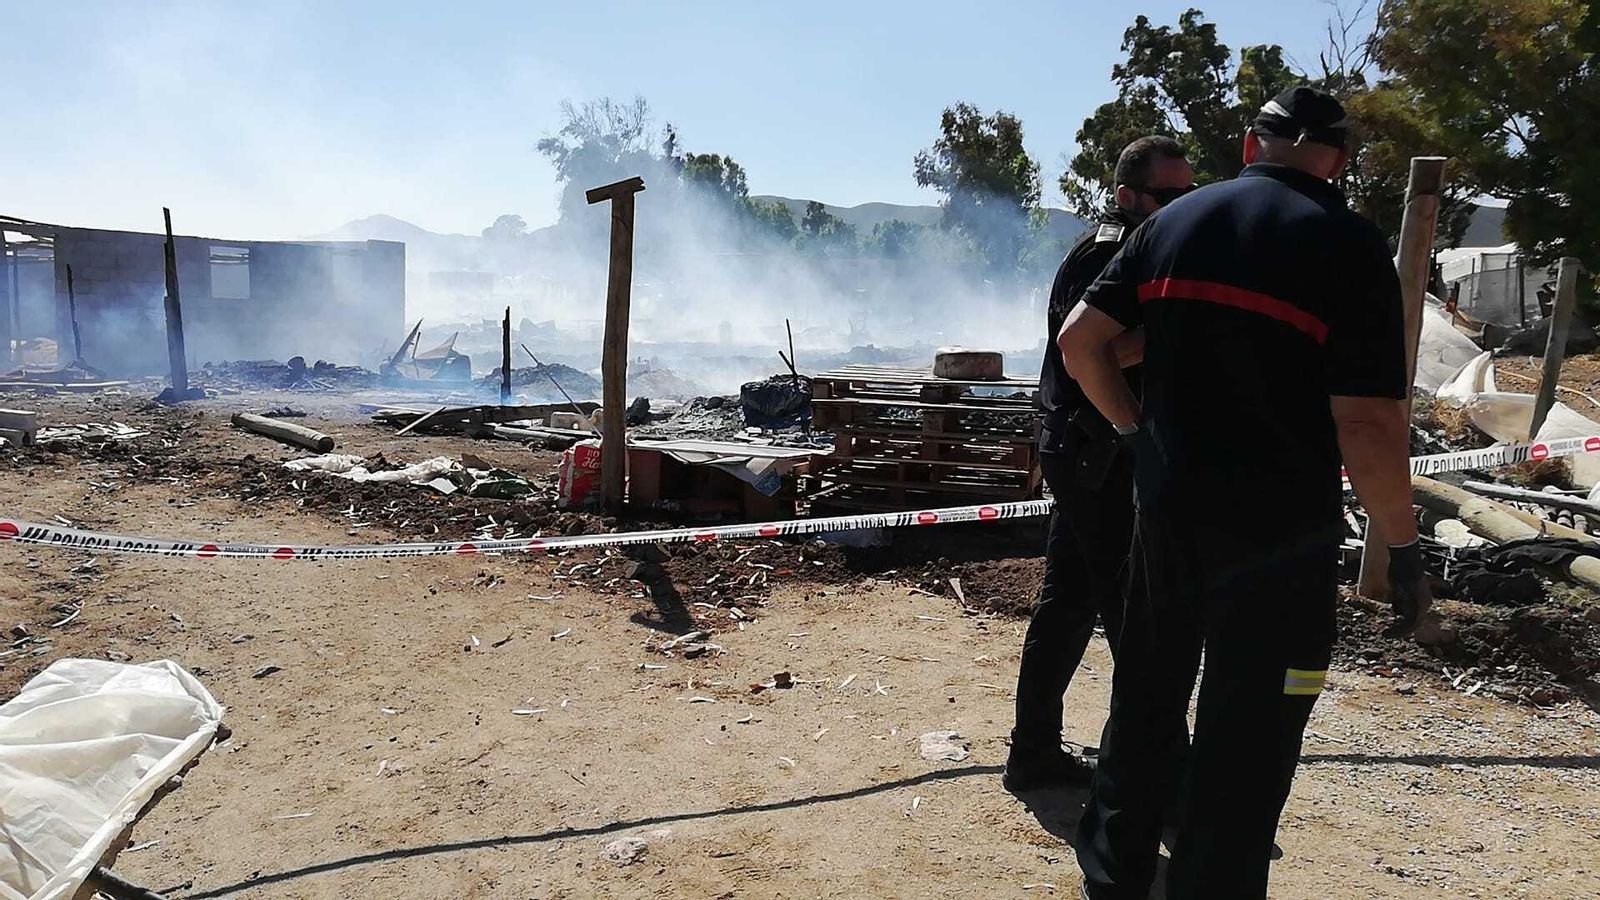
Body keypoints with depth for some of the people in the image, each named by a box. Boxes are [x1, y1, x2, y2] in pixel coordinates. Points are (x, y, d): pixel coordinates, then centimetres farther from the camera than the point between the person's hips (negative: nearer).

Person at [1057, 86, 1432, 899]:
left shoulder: (1174, 221, 4)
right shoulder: (1349, 244, -10)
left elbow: (1079, 338, 3)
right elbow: (1366, 423, -16)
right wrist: (1403, 549, -5)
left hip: (1166, 508, 5)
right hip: (1281, 530, -5)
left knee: (1145, 699, 20)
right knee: (1246, 737, 8)